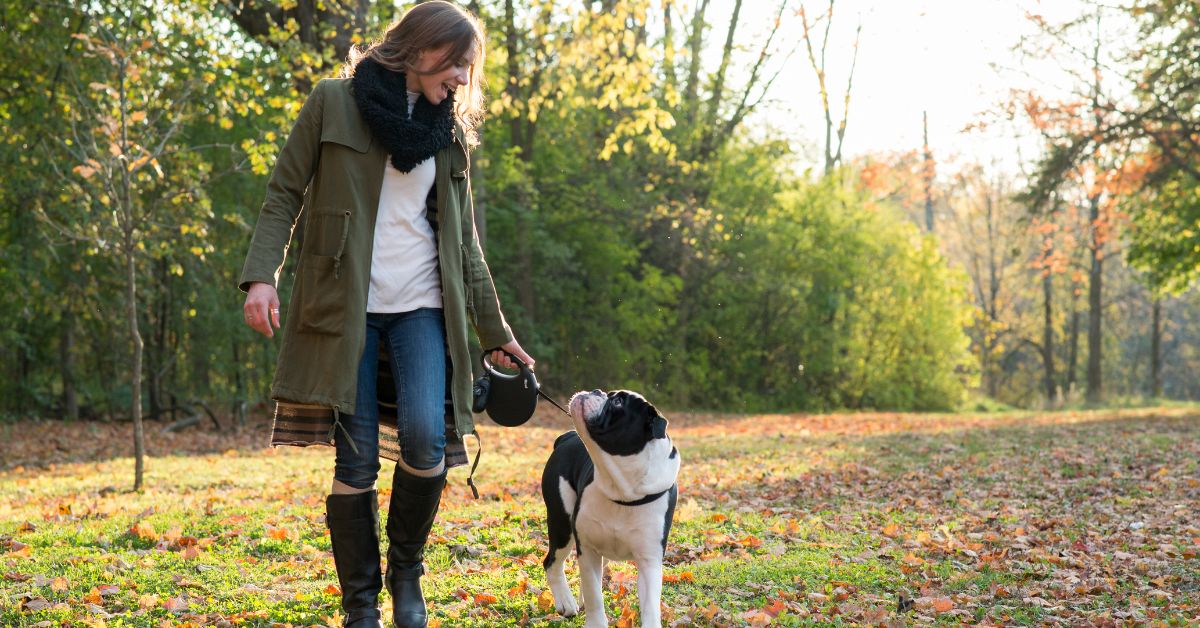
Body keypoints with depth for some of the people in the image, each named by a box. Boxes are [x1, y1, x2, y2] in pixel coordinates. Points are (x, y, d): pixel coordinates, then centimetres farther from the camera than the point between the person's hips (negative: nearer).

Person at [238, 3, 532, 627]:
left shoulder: (449, 130, 15)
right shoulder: (334, 103, 3)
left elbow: (465, 242, 19)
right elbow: (284, 194, 1)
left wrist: (496, 331, 19)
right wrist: (261, 275, -15)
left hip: (422, 307, 3)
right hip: (345, 310, -2)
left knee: (426, 439, -19)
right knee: (355, 463, -4)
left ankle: (406, 568, 7)